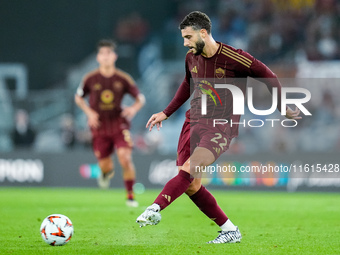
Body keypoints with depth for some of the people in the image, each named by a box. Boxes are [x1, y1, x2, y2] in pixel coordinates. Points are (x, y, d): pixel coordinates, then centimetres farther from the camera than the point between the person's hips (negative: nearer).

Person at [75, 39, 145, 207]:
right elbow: (78, 97, 12)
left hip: (119, 125, -1)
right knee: (106, 167, 0)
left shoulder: (123, 79, -3)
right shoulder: (90, 79, -3)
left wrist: (134, 108, -17)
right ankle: (106, 173, 41)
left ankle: (130, 196, -5)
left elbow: (140, 98, 5)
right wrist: (89, 112, -4)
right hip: (99, 128, 1)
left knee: (125, 159, -19)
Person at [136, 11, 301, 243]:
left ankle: (155, 209, -40)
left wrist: (283, 109, 8)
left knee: (189, 169, -28)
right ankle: (230, 231, 10)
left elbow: (268, 77, -1)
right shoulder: (192, 58, 7)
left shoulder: (234, 58, -13)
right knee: (191, 186, 0)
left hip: (221, 128, -7)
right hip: (194, 122, 7)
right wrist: (165, 113, 26)